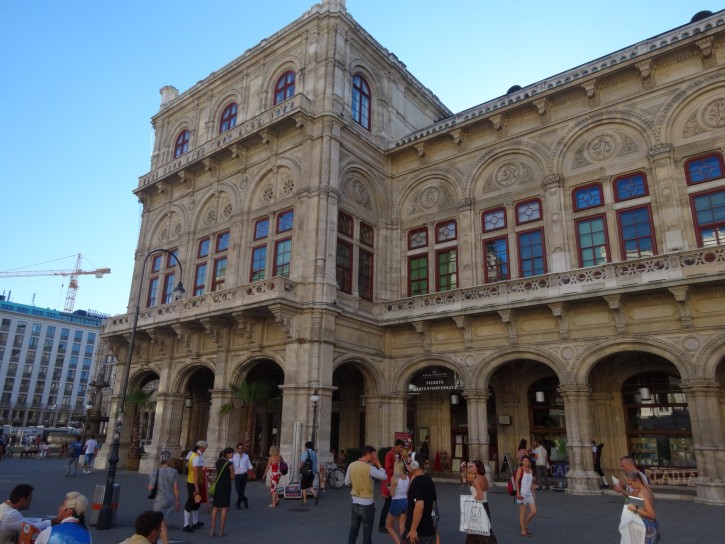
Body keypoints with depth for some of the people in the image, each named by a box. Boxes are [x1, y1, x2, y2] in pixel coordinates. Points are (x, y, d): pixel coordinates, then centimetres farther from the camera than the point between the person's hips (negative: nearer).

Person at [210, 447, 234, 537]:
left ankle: (212, 530, 12)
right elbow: (232, 477, -8)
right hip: (226, 486, -5)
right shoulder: (229, 464, -13)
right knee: (224, 508, 4)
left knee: (215, 507, 12)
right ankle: (221, 531, 7)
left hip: (217, 485, 5)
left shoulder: (218, 461, 4)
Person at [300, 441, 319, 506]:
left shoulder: (306, 452, -11)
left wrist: (300, 468, -2)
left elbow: (302, 461, -19)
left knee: (304, 487, 7)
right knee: (310, 486, 17)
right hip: (313, 472, 6)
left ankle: (304, 501, 10)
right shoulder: (314, 453, 10)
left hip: (306, 472, -6)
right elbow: (315, 463, 13)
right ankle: (315, 494, -6)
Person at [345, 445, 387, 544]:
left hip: (355, 503, 6)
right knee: (367, 533, 8)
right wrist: (378, 464, -5)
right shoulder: (369, 468, -20)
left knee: (353, 531, 15)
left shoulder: (351, 465, -2)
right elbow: (384, 477, -12)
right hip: (367, 504, -6)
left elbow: (347, 483, 6)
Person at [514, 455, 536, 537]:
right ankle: (523, 531, 10)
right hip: (522, 493, -6)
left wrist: (534, 494, 16)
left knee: (534, 512, 2)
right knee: (523, 512, 0)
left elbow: (532, 484, 18)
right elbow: (516, 481, -11)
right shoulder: (520, 469, -6)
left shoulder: (530, 470, 12)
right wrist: (518, 493, -18)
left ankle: (524, 525, 22)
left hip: (529, 494, 6)